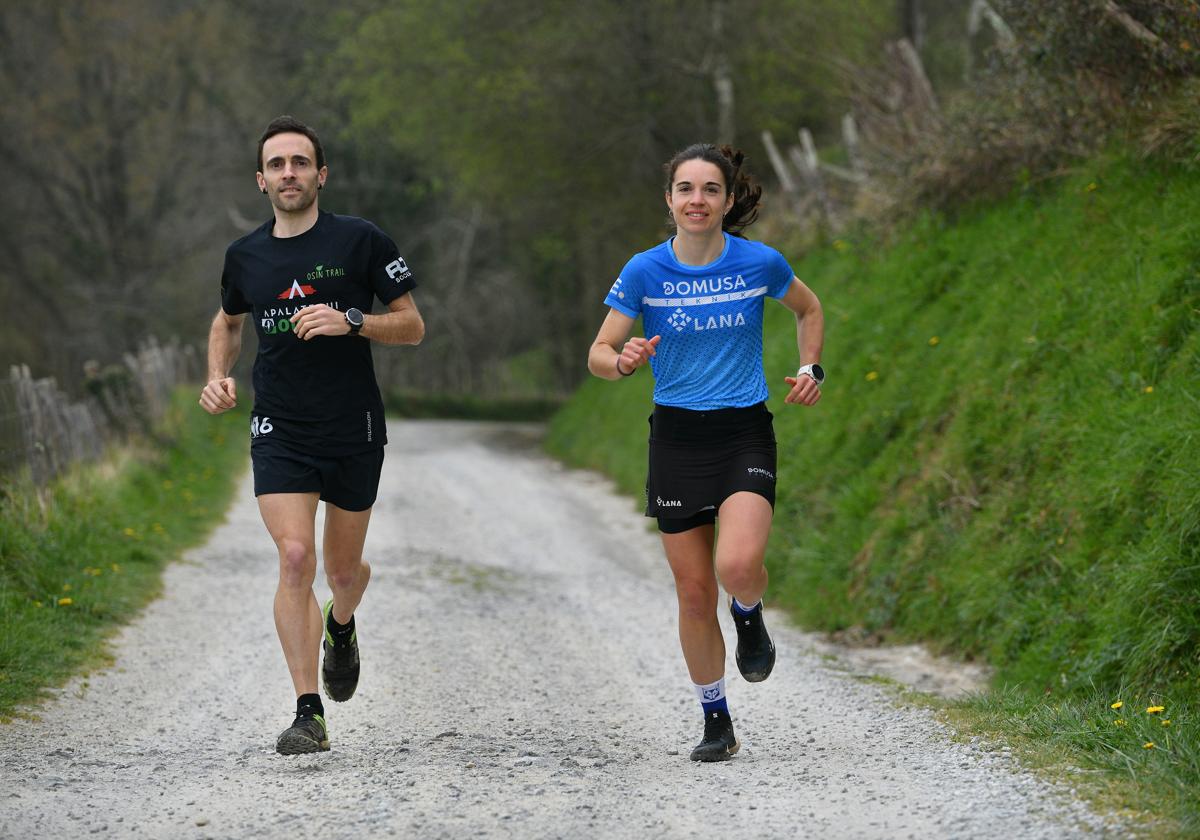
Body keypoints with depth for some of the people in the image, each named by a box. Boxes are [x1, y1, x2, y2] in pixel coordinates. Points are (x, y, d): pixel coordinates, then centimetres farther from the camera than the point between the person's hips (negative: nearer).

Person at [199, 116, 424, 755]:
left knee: (343, 570, 10)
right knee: (295, 558, -16)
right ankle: (309, 714, -13)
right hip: (279, 433, 1)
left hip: (354, 433, -1)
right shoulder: (244, 256, 5)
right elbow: (227, 321, 25)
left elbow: (412, 326, -2)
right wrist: (217, 377, 7)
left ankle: (340, 627, 48)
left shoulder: (360, 241, -5)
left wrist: (350, 322, -19)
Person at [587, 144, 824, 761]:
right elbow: (599, 355, 0)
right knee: (693, 593, 2)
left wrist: (811, 369, 3)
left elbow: (808, 310, 17)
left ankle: (749, 617, 11)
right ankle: (716, 723, 19)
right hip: (677, 437, 1)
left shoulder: (760, 263, -4)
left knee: (738, 565, -26)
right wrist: (624, 362, -22)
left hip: (744, 432, -1)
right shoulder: (645, 271, -4)